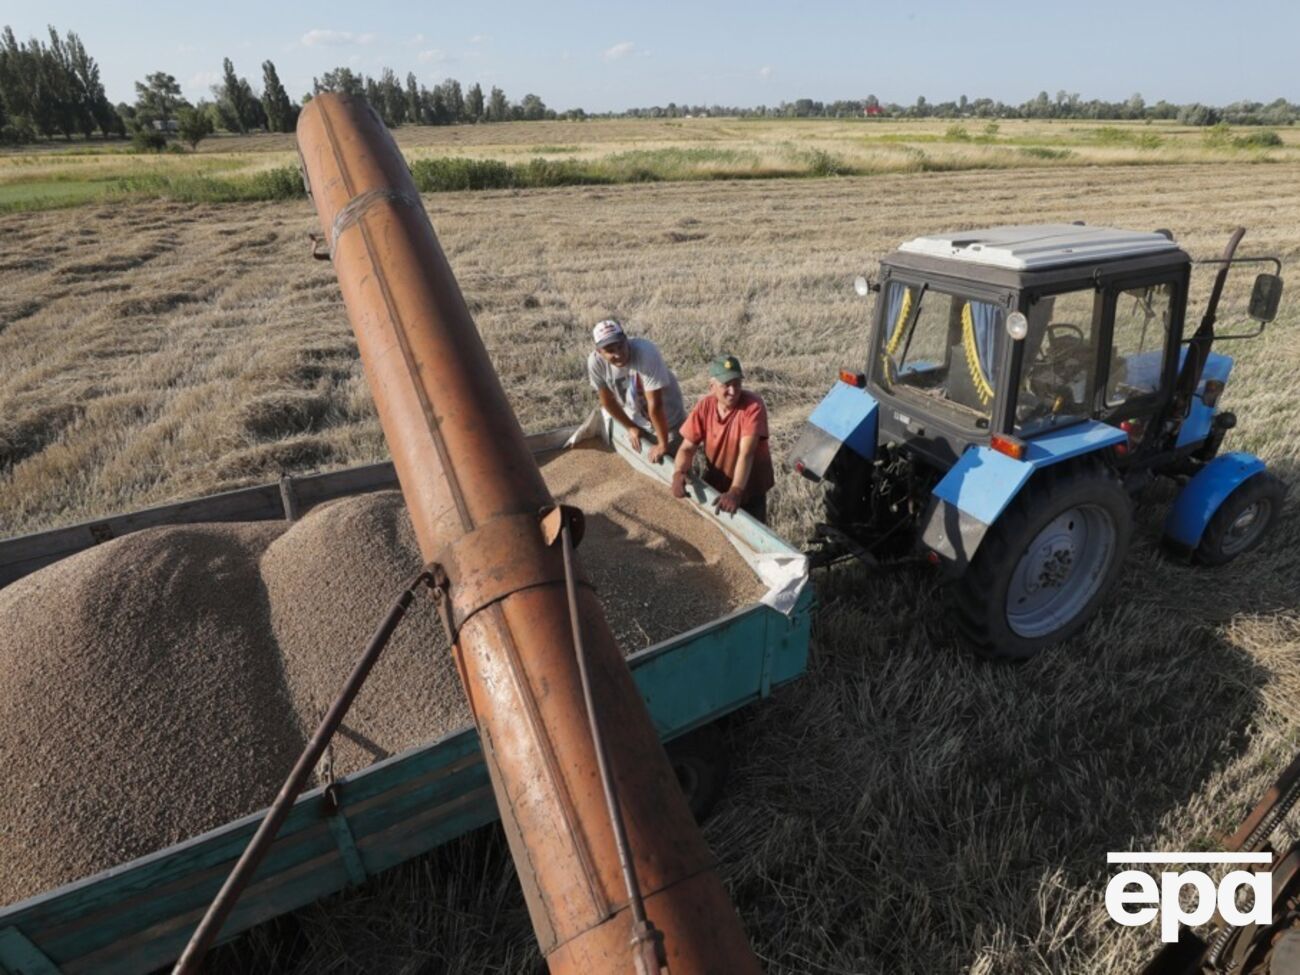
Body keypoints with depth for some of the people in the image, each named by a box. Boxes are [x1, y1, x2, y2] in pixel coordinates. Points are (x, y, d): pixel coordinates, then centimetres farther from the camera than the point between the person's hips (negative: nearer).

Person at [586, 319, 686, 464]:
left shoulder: (645, 353, -40)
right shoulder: (595, 362, -26)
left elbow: (655, 404, -35)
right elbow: (608, 401, -9)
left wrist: (663, 444, -29)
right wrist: (631, 427, -1)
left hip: (667, 418, -4)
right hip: (636, 421, 4)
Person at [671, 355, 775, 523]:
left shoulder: (753, 407, -25)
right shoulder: (704, 407, -11)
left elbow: (746, 453, -33)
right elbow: (687, 447, -9)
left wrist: (736, 491, -44)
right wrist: (679, 473, -30)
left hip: (749, 488, -4)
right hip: (714, 485, 4)